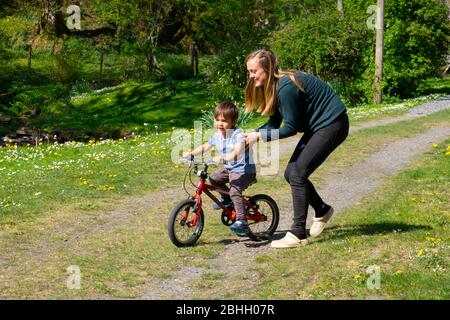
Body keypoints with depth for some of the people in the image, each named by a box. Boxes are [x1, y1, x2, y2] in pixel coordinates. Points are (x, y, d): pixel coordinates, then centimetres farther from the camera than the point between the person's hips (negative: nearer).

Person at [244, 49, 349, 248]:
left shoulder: (286, 88, -26)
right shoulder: (273, 86, 3)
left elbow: (290, 128, -22)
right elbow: (274, 124, 5)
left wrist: (259, 136, -19)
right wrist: (251, 135, -10)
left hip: (332, 125, -9)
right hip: (316, 126, 10)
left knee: (297, 174, -15)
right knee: (291, 174, 7)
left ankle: (298, 235, -11)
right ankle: (322, 211, 28)